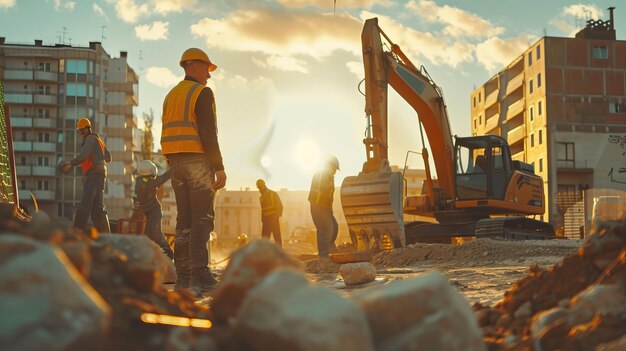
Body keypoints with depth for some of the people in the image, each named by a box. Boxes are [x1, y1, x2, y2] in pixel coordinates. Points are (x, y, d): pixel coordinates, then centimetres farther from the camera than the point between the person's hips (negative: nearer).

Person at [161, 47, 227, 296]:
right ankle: (199, 276, -14)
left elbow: (169, 135, 17)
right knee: (202, 219, -8)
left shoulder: (171, 96, 19)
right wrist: (219, 168, -14)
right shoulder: (202, 93, -6)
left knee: (184, 220, 7)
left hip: (176, 163, 8)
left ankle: (183, 276, 5)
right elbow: (207, 133, -15)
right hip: (198, 161, -8)